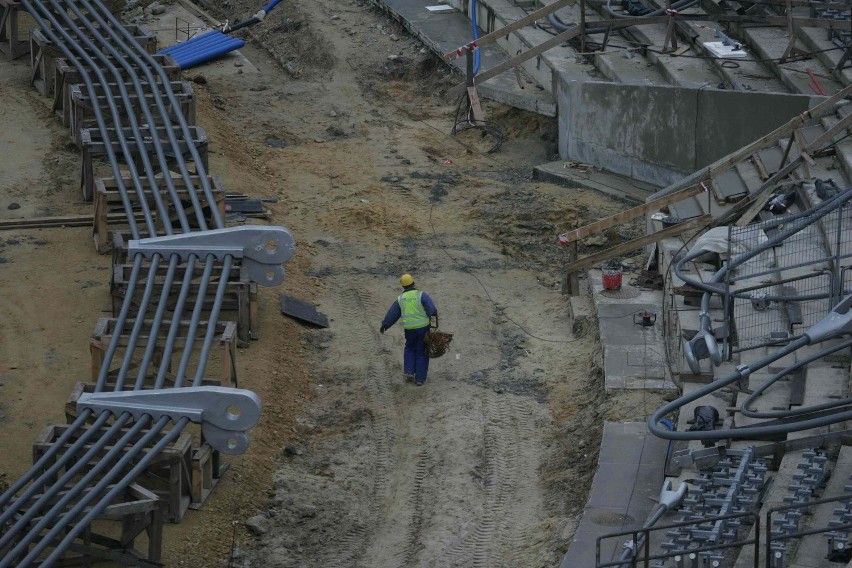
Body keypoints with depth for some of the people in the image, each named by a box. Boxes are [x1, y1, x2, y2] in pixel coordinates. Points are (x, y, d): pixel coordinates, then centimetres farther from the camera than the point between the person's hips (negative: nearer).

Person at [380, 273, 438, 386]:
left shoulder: (401, 299, 3)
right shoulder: (421, 295, -8)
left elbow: (391, 314, 11)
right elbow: (432, 309, -16)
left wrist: (384, 326, 25)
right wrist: (435, 313, 7)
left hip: (409, 329, 2)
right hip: (424, 327, -2)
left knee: (410, 348, 27)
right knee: (422, 352, 10)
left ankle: (409, 372, 14)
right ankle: (420, 378, 8)